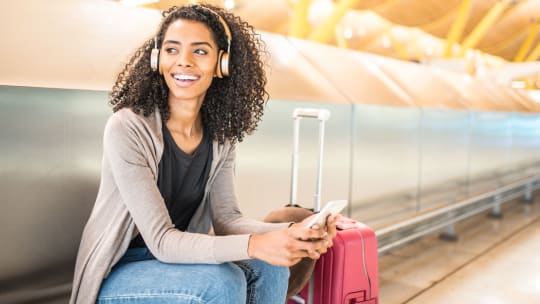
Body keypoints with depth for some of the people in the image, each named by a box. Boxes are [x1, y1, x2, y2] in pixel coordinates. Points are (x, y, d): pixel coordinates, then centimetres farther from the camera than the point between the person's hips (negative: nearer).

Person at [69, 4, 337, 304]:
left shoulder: (221, 136, -3)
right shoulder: (127, 128, -23)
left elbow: (226, 218, -8)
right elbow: (161, 241, -27)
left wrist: (291, 231, -28)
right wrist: (254, 245, -41)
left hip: (179, 261, 5)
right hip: (118, 275, -5)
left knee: (268, 269, -18)